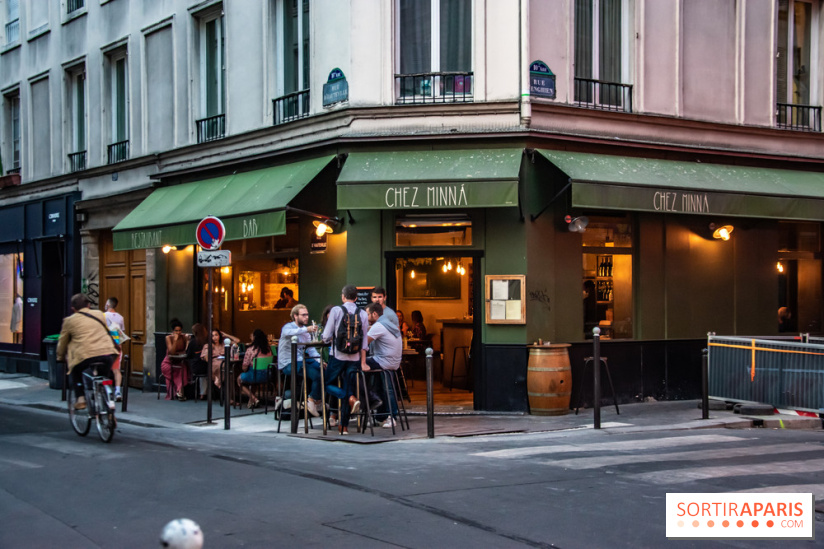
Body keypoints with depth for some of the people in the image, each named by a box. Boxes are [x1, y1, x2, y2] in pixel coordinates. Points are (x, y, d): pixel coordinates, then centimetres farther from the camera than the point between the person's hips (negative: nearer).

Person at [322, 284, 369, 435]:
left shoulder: (336, 311, -5)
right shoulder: (363, 314, 4)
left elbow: (326, 336, -6)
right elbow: (364, 341, 5)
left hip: (338, 356, -3)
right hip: (355, 357, 3)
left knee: (328, 384, 11)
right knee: (348, 388, 9)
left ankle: (351, 398, -16)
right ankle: (344, 425, 11)